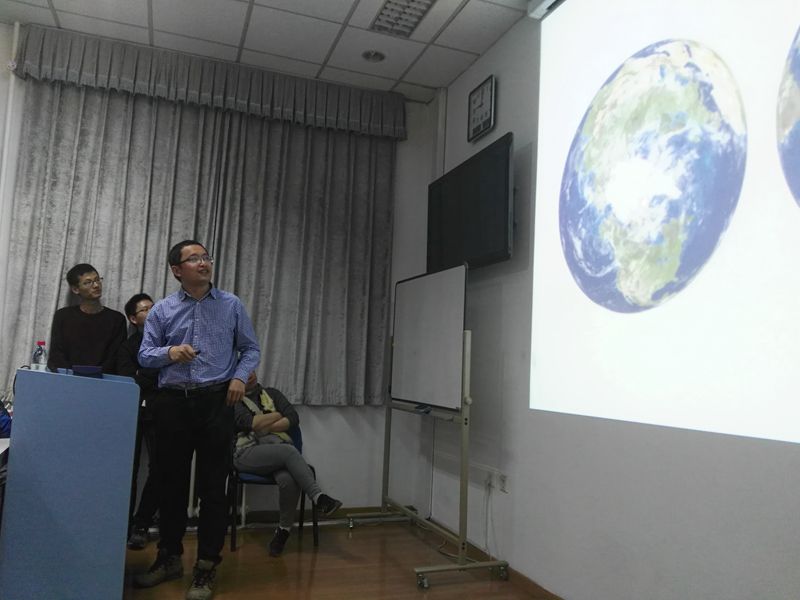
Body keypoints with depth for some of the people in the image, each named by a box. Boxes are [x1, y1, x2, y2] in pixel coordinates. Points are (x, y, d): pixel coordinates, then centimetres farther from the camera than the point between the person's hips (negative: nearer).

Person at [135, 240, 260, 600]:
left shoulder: (231, 305, 4)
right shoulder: (162, 310, 6)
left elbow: (251, 349, 7)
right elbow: (144, 355, 4)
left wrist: (240, 376, -11)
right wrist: (169, 352, -17)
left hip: (216, 402, -1)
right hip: (172, 402, 2)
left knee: (212, 486, 1)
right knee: (171, 483, 12)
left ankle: (206, 567, 12)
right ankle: (169, 557, 29)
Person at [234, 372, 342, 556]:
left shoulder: (272, 394, 21)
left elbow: (294, 419, 8)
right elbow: (249, 423, -9)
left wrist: (264, 427, -1)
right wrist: (277, 415, 2)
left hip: (280, 452, 3)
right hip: (248, 453, -3)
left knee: (289, 480, -31)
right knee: (289, 451, -34)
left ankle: (284, 529, -12)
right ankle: (318, 497, -35)